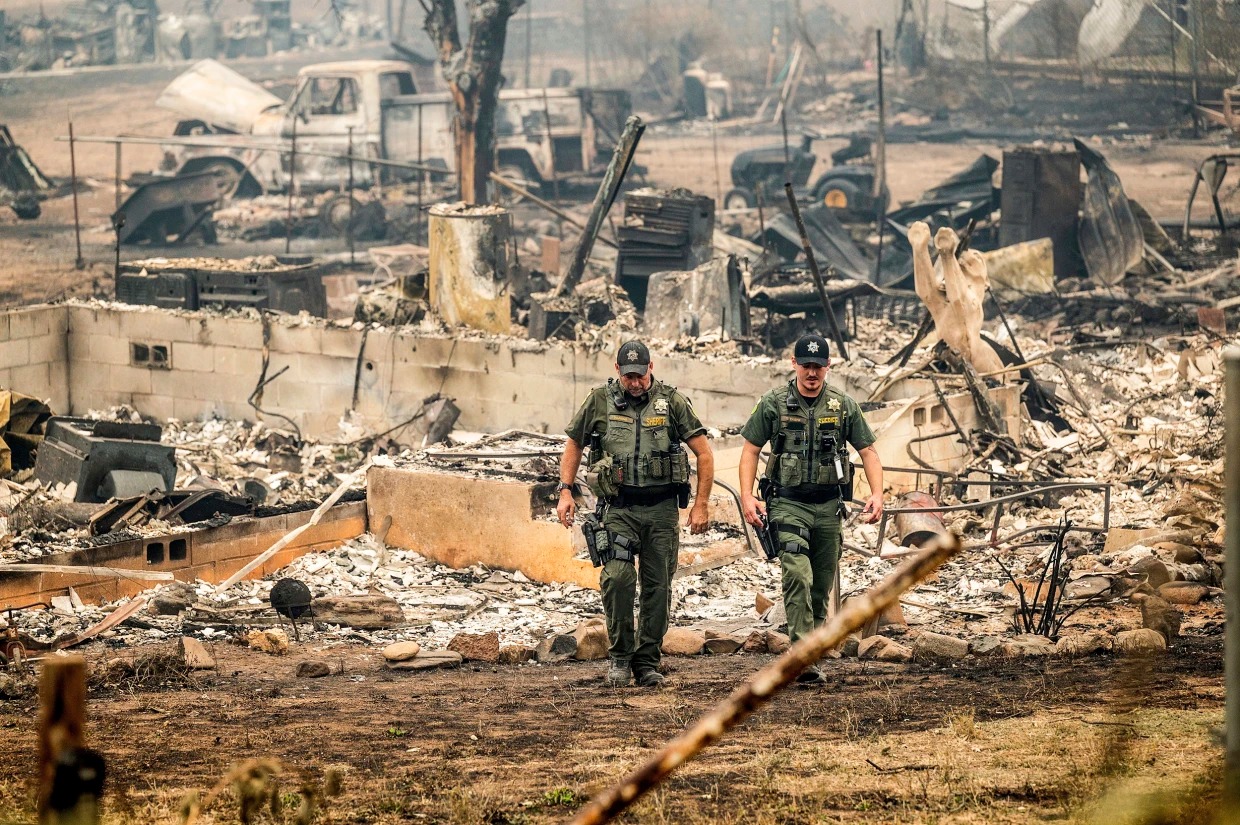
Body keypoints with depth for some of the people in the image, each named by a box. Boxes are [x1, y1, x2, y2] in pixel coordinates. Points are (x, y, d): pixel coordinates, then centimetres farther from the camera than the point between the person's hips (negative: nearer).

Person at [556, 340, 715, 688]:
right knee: (618, 578, -17)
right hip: (619, 507, -1)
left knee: (658, 586, 2)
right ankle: (620, 656, -3)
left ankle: (647, 662, 13)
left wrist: (700, 505, -3)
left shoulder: (672, 402, 0)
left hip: (662, 507, 1)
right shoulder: (600, 401, 2)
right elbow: (574, 445, 14)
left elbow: (704, 454, 3)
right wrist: (565, 492, 4)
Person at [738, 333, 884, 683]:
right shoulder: (773, 404, 0)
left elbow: (868, 451, 7)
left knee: (821, 588, 8)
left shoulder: (844, 406, 5)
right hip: (788, 503, -3)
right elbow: (751, 449, 4)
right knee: (798, 576, -21)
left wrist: (877, 493, -8)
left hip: (828, 506, 3)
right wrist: (747, 496, -8)